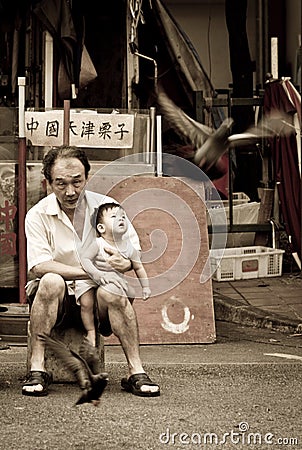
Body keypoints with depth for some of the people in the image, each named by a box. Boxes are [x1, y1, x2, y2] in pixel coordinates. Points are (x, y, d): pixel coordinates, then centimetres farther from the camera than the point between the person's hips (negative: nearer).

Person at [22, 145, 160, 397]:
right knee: (51, 281, -33)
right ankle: (37, 370, -29)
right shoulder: (38, 215, -4)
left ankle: (136, 372, -27)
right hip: (59, 301, -1)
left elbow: (135, 251, 7)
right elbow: (38, 266, -16)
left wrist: (126, 262, -20)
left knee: (111, 290, -32)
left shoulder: (106, 206, 2)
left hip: (97, 302, 1)